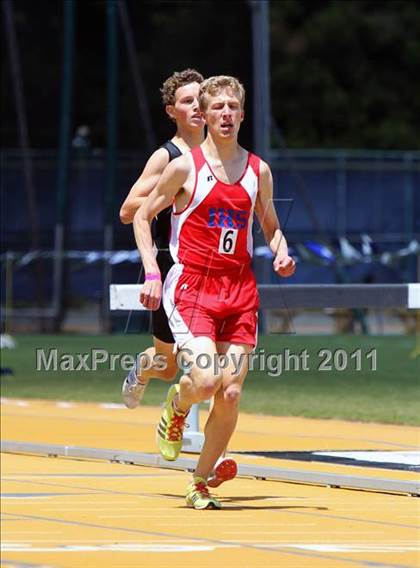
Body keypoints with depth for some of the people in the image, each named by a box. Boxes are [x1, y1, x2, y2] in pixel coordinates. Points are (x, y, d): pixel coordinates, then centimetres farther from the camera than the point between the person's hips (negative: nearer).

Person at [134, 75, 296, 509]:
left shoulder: (258, 171, 9)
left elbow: (270, 226, 22)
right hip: (191, 286, -4)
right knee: (206, 381, -21)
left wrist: (281, 253, -1)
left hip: (239, 290, 4)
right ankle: (177, 404, 17)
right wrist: (152, 273, -6)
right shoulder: (184, 167, -2)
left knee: (231, 393, -4)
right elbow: (142, 216, 5)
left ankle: (200, 482, 13)